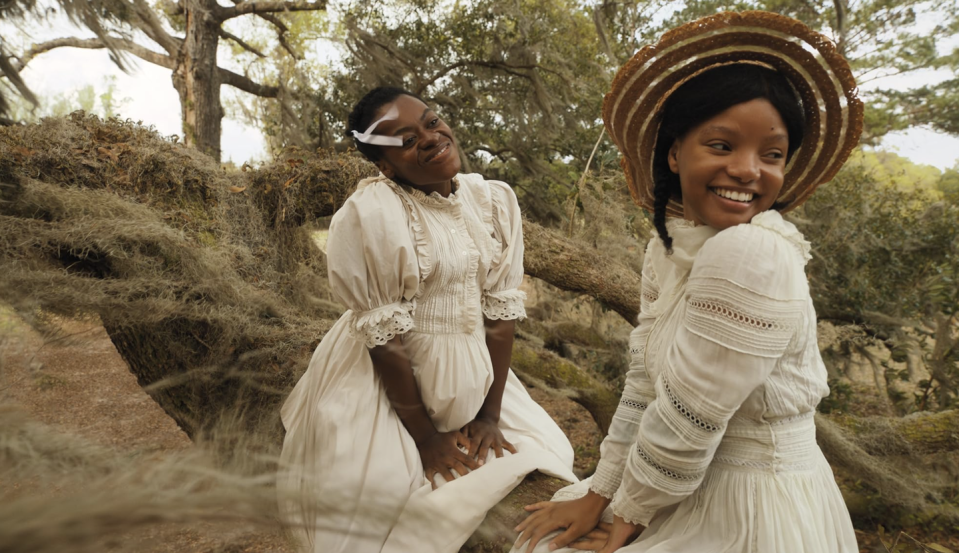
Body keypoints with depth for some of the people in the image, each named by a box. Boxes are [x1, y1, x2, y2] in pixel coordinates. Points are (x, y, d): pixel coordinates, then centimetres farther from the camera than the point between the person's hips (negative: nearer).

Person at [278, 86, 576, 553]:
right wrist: (425, 437, -12)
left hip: (474, 378, 6)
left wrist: (491, 413, -3)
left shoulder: (495, 200, -2)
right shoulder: (370, 214, -19)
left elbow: (501, 311, -2)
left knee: (544, 457, 6)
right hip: (386, 387, -5)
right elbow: (383, 337, -18)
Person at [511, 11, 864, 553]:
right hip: (697, 486, 7)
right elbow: (645, 381, 1)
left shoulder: (751, 256, -28)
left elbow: (687, 422, -24)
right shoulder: (669, 245, -3)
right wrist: (598, 493, 3)